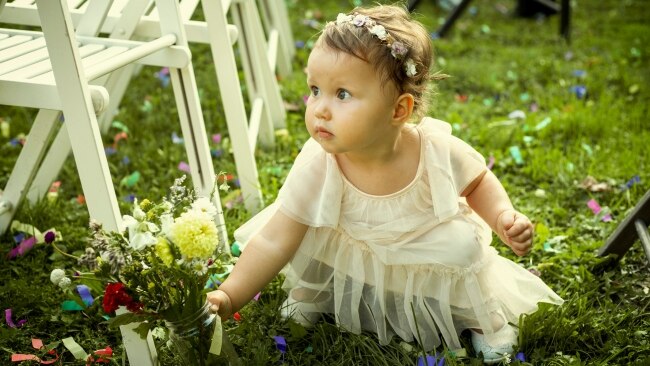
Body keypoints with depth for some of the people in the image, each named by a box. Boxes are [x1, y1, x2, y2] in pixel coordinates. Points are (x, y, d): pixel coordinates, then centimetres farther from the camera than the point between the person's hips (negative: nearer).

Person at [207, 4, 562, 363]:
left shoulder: (439, 152, -27)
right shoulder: (317, 166, -29)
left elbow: (479, 183, -4)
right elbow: (274, 242, -27)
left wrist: (504, 216, -23)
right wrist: (228, 298, -36)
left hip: (432, 268, 0)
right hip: (351, 267, 1)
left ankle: (482, 319, 10)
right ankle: (307, 296, 16)